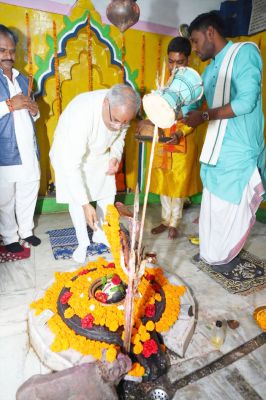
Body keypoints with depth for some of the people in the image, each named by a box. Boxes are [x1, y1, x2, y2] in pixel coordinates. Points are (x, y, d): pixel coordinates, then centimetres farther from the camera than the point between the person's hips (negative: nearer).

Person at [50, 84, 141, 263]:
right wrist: (85, 204, -41)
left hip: (100, 155, 5)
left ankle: (100, 233, 27)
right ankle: (83, 242, 18)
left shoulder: (122, 109, -24)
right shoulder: (81, 114, -42)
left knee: (108, 195, 5)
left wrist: (116, 156, -18)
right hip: (69, 156, -4)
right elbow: (71, 164, -41)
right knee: (76, 200, -4)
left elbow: (121, 134, 0)